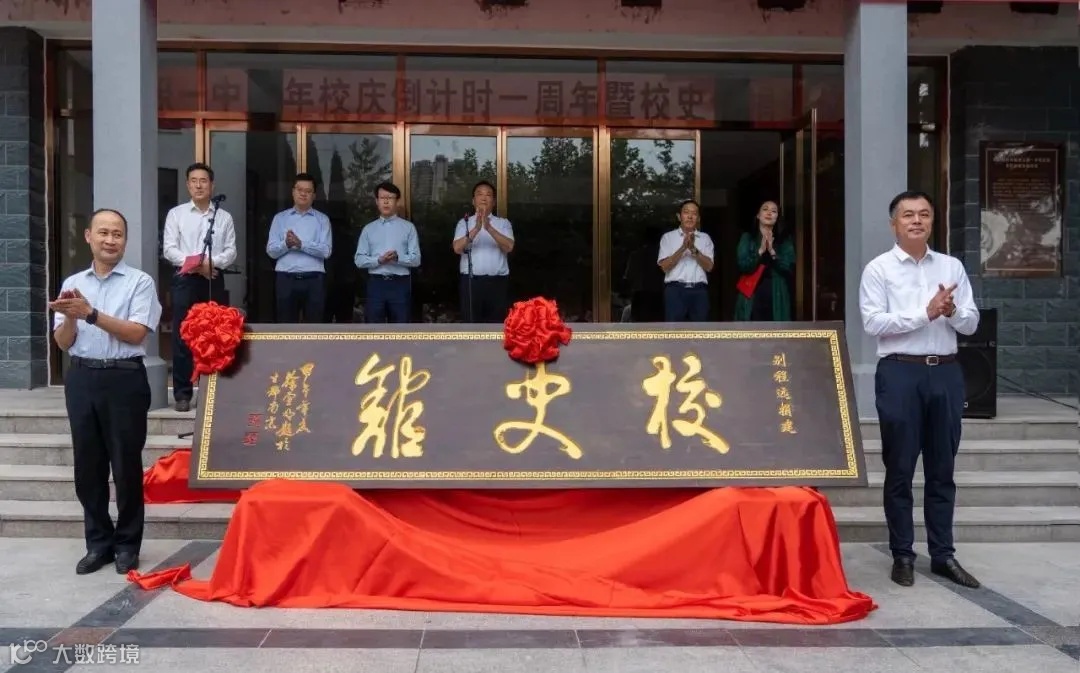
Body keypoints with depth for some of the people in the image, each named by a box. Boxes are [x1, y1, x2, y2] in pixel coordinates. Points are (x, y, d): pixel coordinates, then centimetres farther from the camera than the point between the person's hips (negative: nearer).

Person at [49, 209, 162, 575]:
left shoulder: (140, 282, -2)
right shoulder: (73, 283, 10)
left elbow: (136, 333, -12)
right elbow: (63, 342, 8)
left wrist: (91, 314, -18)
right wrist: (71, 317, -11)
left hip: (124, 379, -4)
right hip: (81, 378, 4)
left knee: (126, 465, 2)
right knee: (87, 465, 9)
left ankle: (127, 544, 15)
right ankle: (98, 542, 22)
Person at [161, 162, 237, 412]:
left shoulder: (224, 217, 9)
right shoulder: (176, 214, 6)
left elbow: (231, 251, 3)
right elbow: (168, 249, -2)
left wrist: (211, 262, -15)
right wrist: (194, 264, -14)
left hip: (214, 280, 1)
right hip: (185, 280, -1)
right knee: (182, 337, -2)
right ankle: (182, 394, 3)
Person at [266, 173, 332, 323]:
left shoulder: (322, 219, 7)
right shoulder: (280, 218, 11)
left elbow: (326, 251, -6)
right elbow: (271, 250, 3)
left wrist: (301, 244, -17)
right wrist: (286, 244, -16)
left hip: (314, 280, -1)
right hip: (286, 280, 1)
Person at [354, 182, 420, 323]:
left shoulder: (408, 227, 5)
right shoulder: (368, 229, 10)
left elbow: (416, 259, -1)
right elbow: (359, 260, 4)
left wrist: (398, 258, -20)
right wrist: (379, 260, -14)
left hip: (400, 284, -1)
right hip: (376, 284, 1)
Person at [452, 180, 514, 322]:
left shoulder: (503, 223, 8)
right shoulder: (464, 222, 7)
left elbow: (509, 247, -10)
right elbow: (457, 248, -9)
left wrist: (489, 228, -23)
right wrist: (476, 229, -23)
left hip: (498, 282, 0)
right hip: (471, 281, 0)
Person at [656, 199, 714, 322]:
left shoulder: (705, 238, 13)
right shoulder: (668, 237, 7)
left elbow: (709, 266, 2)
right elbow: (665, 266, -3)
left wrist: (693, 249, -12)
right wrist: (683, 248, -13)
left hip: (699, 291, 3)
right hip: (675, 290, -2)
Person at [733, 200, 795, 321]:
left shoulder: (785, 240, 10)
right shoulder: (747, 237, 6)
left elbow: (789, 267, -1)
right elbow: (742, 265, -4)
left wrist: (772, 251, -12)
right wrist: (760, 251, -15)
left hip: (776, 297, 1)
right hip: (752, 296, -1)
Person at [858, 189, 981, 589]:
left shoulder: (952, 267, 10)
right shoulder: (879, 269, -1)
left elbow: (971, 324, 8)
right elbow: (873, 323, -12)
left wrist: (952, 311, -13)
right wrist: (926, 313, -18)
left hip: (946, 372, 4)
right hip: (900, 372, -4)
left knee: (942, 468, 10)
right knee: (900, 468, 4)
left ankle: (943, 555, 20)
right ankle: (902, 555, 14)